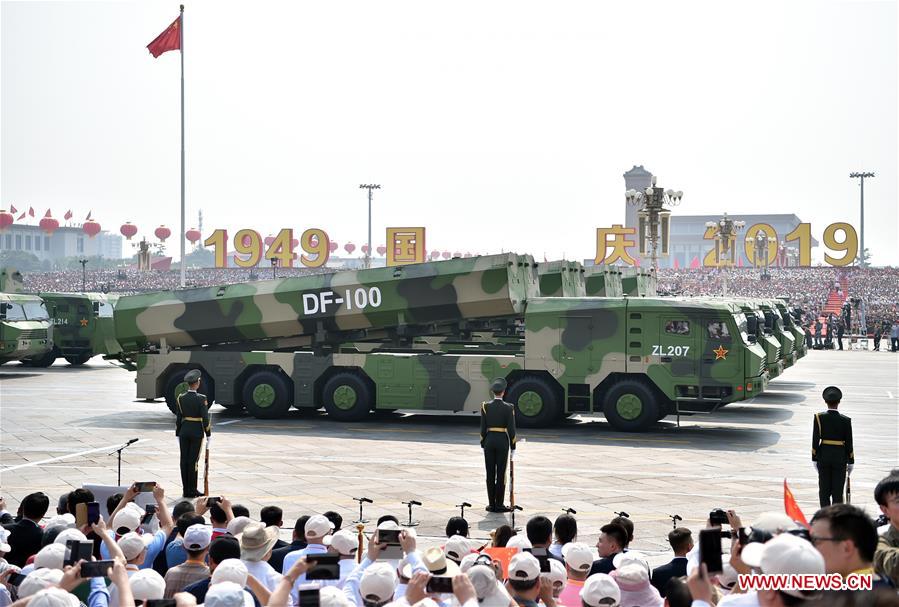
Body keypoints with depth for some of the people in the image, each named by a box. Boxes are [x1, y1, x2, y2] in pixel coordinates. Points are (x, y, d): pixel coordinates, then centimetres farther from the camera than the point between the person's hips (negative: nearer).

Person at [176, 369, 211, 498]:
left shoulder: (180, 398, 0)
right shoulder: (201, 399, -12)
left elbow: (178, 417, 4)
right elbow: (205, 418, -12)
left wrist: (177, 434, 12)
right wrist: (208, 434, -3)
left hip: (184, 430, 4)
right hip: (197, 431, -4)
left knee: (184, 460, 7)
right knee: (193, 461, -1)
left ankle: (185, 490, 11)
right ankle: (192, 491, 2)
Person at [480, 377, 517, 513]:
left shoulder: (485, 406, -1)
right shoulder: (508, 408, -7)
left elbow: (483, 427, 0)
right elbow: (511, 429, -7)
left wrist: (483, 444, 9)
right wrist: (513, 447, 2)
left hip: (489, 440, 2)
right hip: (503, 441, -2)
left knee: (490, 474, 7)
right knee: (501, 473, 3)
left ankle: (491, 504, 9)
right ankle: (499, 505, 5)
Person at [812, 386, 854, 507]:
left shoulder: (819, 417, -7)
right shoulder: (845, 420, -6)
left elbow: (815, 440, -7)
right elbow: (849, 443, -3)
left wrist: (814, 459, 1)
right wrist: (851, 462, 7)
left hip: (824, 457, 0)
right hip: (840, 458, 0)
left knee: (824, 490, 7)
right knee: (838, 491, 6)